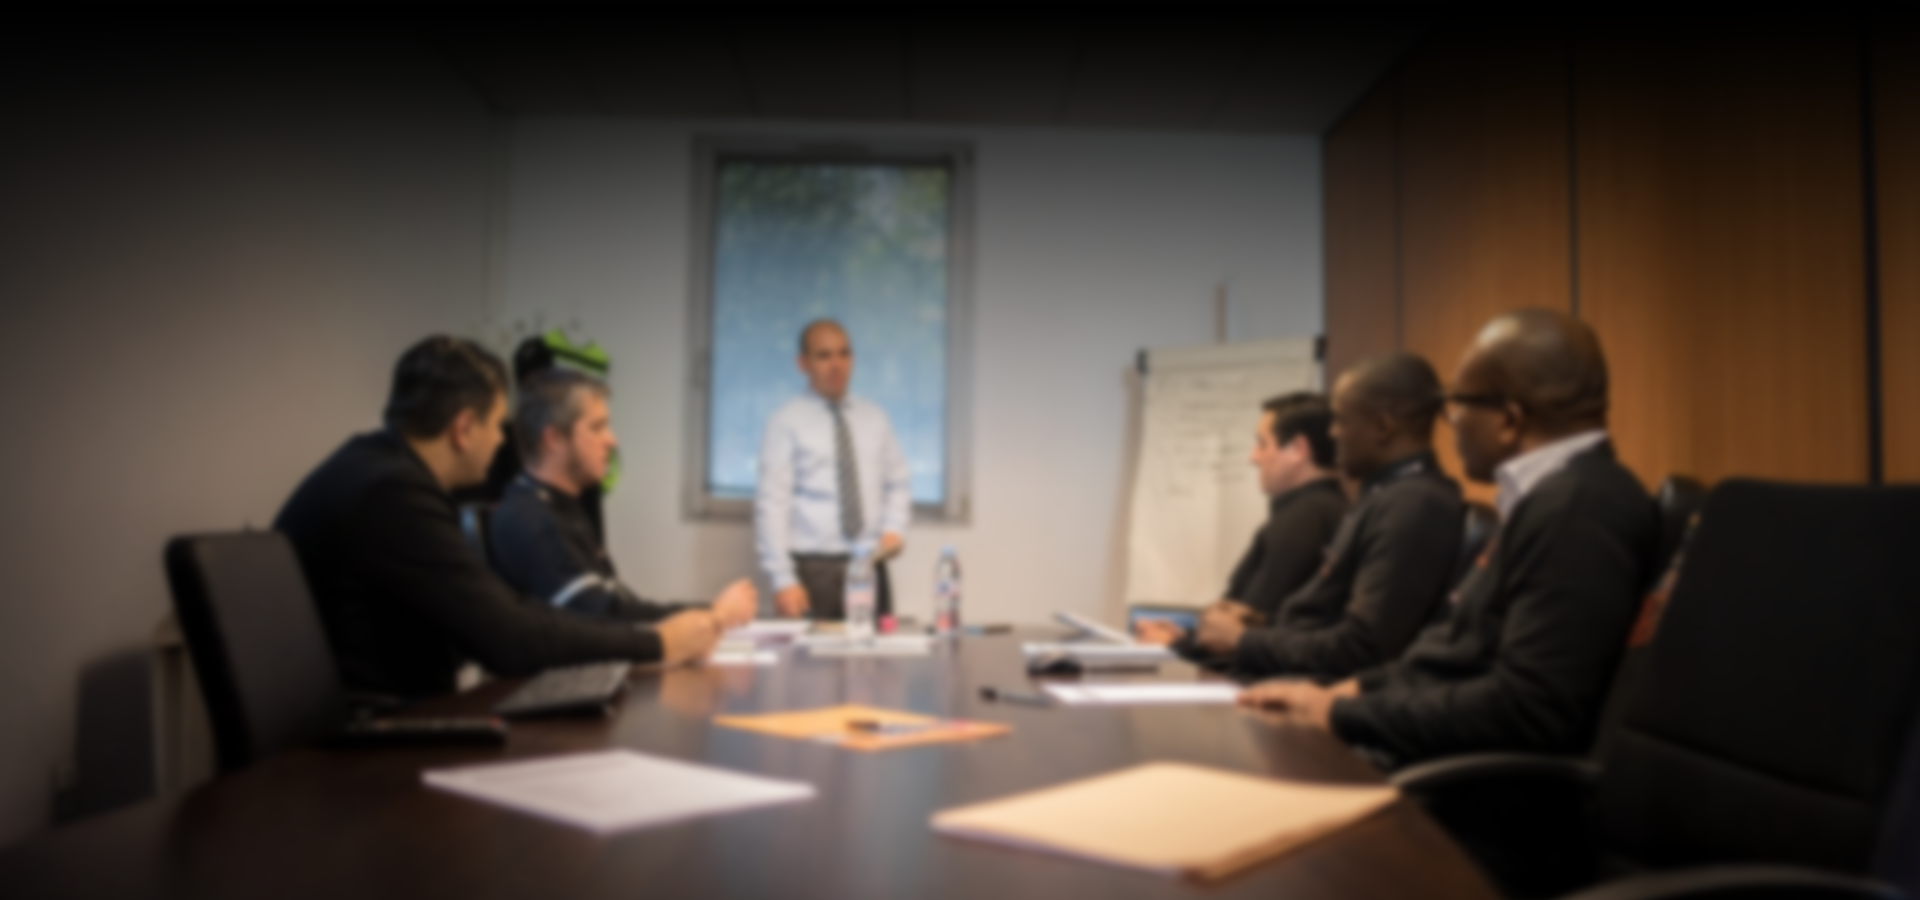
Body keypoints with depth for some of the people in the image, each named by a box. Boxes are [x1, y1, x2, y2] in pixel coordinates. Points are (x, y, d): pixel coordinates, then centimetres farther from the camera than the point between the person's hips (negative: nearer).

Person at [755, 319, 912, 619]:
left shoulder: (875, 418, 12)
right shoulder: (787, 422, -2)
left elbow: (897, 484, 18)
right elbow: (771, 504, -7)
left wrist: (893, 529, -2)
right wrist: (783, 581, -13)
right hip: (813, 568, -4)